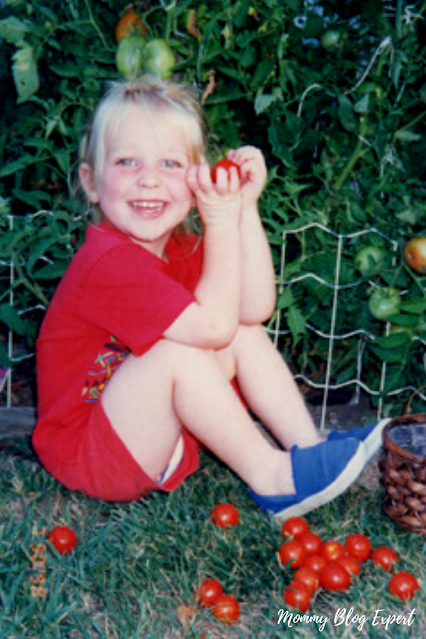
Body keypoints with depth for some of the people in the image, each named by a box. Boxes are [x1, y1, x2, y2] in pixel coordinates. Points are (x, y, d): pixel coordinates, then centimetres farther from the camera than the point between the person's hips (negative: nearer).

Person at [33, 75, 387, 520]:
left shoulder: (181, 249, 1)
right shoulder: (108, 263, -27)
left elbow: (255, 308, -11)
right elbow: (212, 325, -31)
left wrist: (245, 206, -14)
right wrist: (221, 221, -25)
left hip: (159, 435, 8)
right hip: (86, 455, -8)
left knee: (246, 334, -4)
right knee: (178, 348, -31)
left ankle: (307, 445, -3)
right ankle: (267, 475, -16)